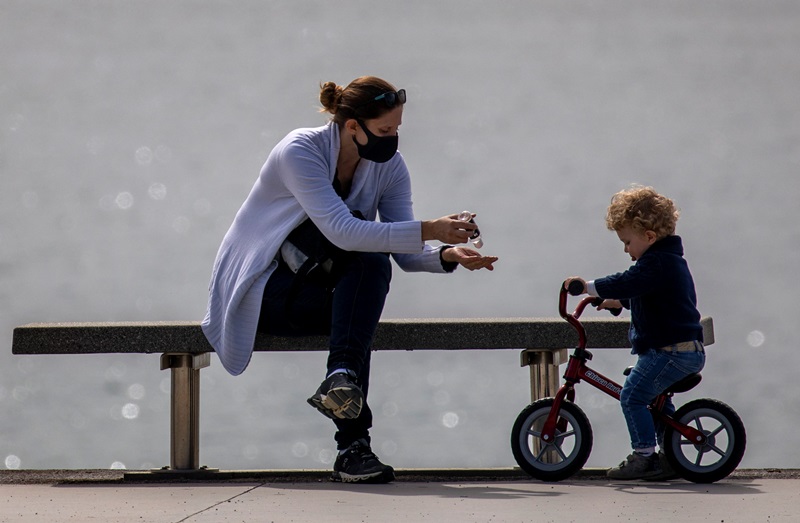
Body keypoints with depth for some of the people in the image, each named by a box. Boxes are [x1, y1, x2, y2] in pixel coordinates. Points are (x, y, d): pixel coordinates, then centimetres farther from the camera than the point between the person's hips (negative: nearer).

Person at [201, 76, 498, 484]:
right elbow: (343, 232, -35)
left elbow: (405, 255, -6)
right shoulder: (300, 151, -22)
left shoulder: (389, 167, -2)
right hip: (264, 292, -6)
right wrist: (428, 230, -39)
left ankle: (342, 378, -39)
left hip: (320, 286, 6)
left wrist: (447, 256, -27)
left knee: (372, 262, -27)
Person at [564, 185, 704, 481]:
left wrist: (590, 287, -27)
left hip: (669, 351, -11)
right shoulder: (670, 259, 19)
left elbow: (627, 283, -29)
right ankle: (669, 457, 25)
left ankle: (644, 456, -7)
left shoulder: (656, 263, -15)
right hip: (689, 352, 11)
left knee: (633, 396, -8)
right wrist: (618, 302, 27)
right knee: (657, 399, 23)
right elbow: (641, 294, 31)